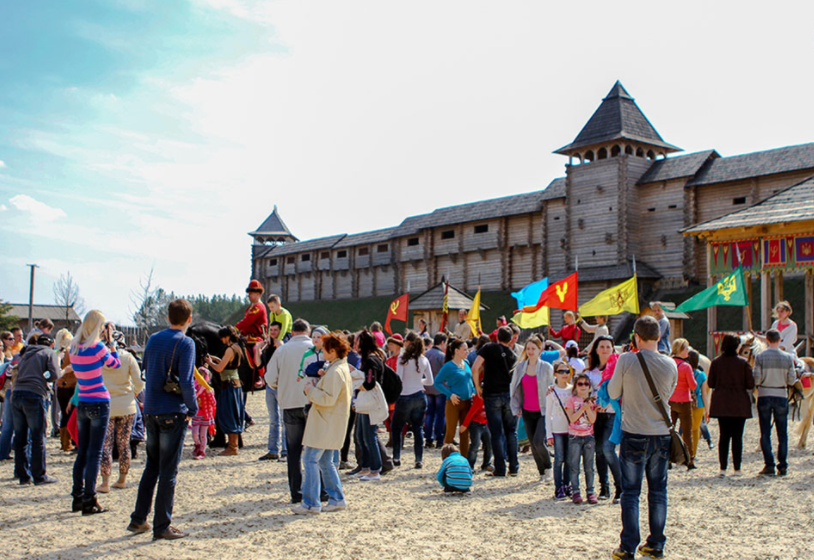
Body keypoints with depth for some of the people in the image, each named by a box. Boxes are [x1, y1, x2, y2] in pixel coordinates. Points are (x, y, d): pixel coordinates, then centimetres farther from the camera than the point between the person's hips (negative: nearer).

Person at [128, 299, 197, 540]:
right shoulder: (185, 343, -11)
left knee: (151, 467, 18)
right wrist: (193, 409, -6)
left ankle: (138, 519, 22)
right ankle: (162, 526, 6)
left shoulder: (153, 339, 9)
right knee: (168, 471, 1)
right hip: (173, 414, -6)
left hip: (151, 412, 6)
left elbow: (146, 371, 15)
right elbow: (186, 382, -17)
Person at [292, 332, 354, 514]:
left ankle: (311, 503, -2)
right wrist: (324, 376, 7)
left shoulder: (335, 372, -19)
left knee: (310, 459, -6)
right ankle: (337, 499, 17)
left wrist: (310, 390, -12)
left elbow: (328, 398, -25)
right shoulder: (343, 368, 13)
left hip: (326, 424, -10)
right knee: (326, 461, 14)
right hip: (328, 423, 10)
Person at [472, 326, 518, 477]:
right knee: (511, 431, 12)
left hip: (492, 395, -3)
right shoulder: (512, 354, 10)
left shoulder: (489, 348, -2)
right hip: (509, 395, 3)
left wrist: (478, 387, -2)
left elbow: (475, 369, -10)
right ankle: (513, 467, 14)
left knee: (497, 433, 2)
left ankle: (500, 469, 3)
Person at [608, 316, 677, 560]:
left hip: (634, 435, -3)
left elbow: (613, 393, 0)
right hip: (662, 435, 3)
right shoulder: (670, 364, -3)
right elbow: (668, 395, 11)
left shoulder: (626, 360, -12)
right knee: (658, 491, 13)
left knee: (630, 493, 4)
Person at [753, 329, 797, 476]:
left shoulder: (760, 357, -7)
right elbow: (792, 380, -2)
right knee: (782, 433, 9)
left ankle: (769, 465, 3)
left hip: (764, 396, -1)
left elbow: (756, 379, -11)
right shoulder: (788, 357, -3)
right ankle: (782, 465, 10)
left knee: (765, 433, 5)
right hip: (781, 396, 1)